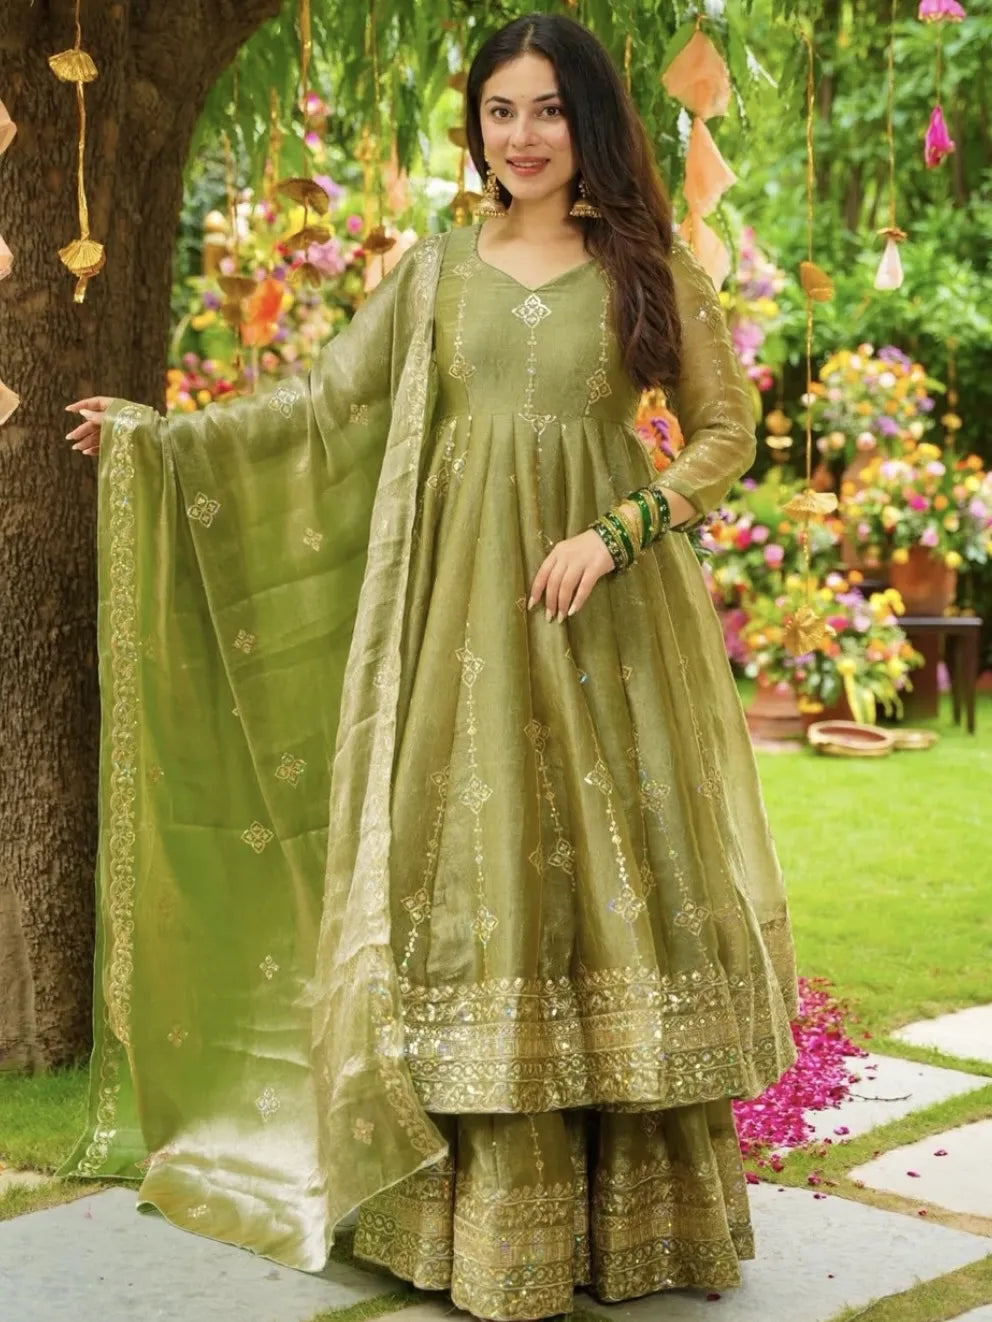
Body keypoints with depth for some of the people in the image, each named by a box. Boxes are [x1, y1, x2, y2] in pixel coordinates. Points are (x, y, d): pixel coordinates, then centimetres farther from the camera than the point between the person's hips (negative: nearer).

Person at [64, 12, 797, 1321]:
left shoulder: (646, 268, 5)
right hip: (460, 604, 1)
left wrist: (615, 533, -9)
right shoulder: (437, 269, 11)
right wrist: (161, 436, 7)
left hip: (604, 608, -1)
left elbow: (726, 430, 4)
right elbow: (326, 403, 11)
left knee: (616, 869, 0)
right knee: (472, 877, 1)